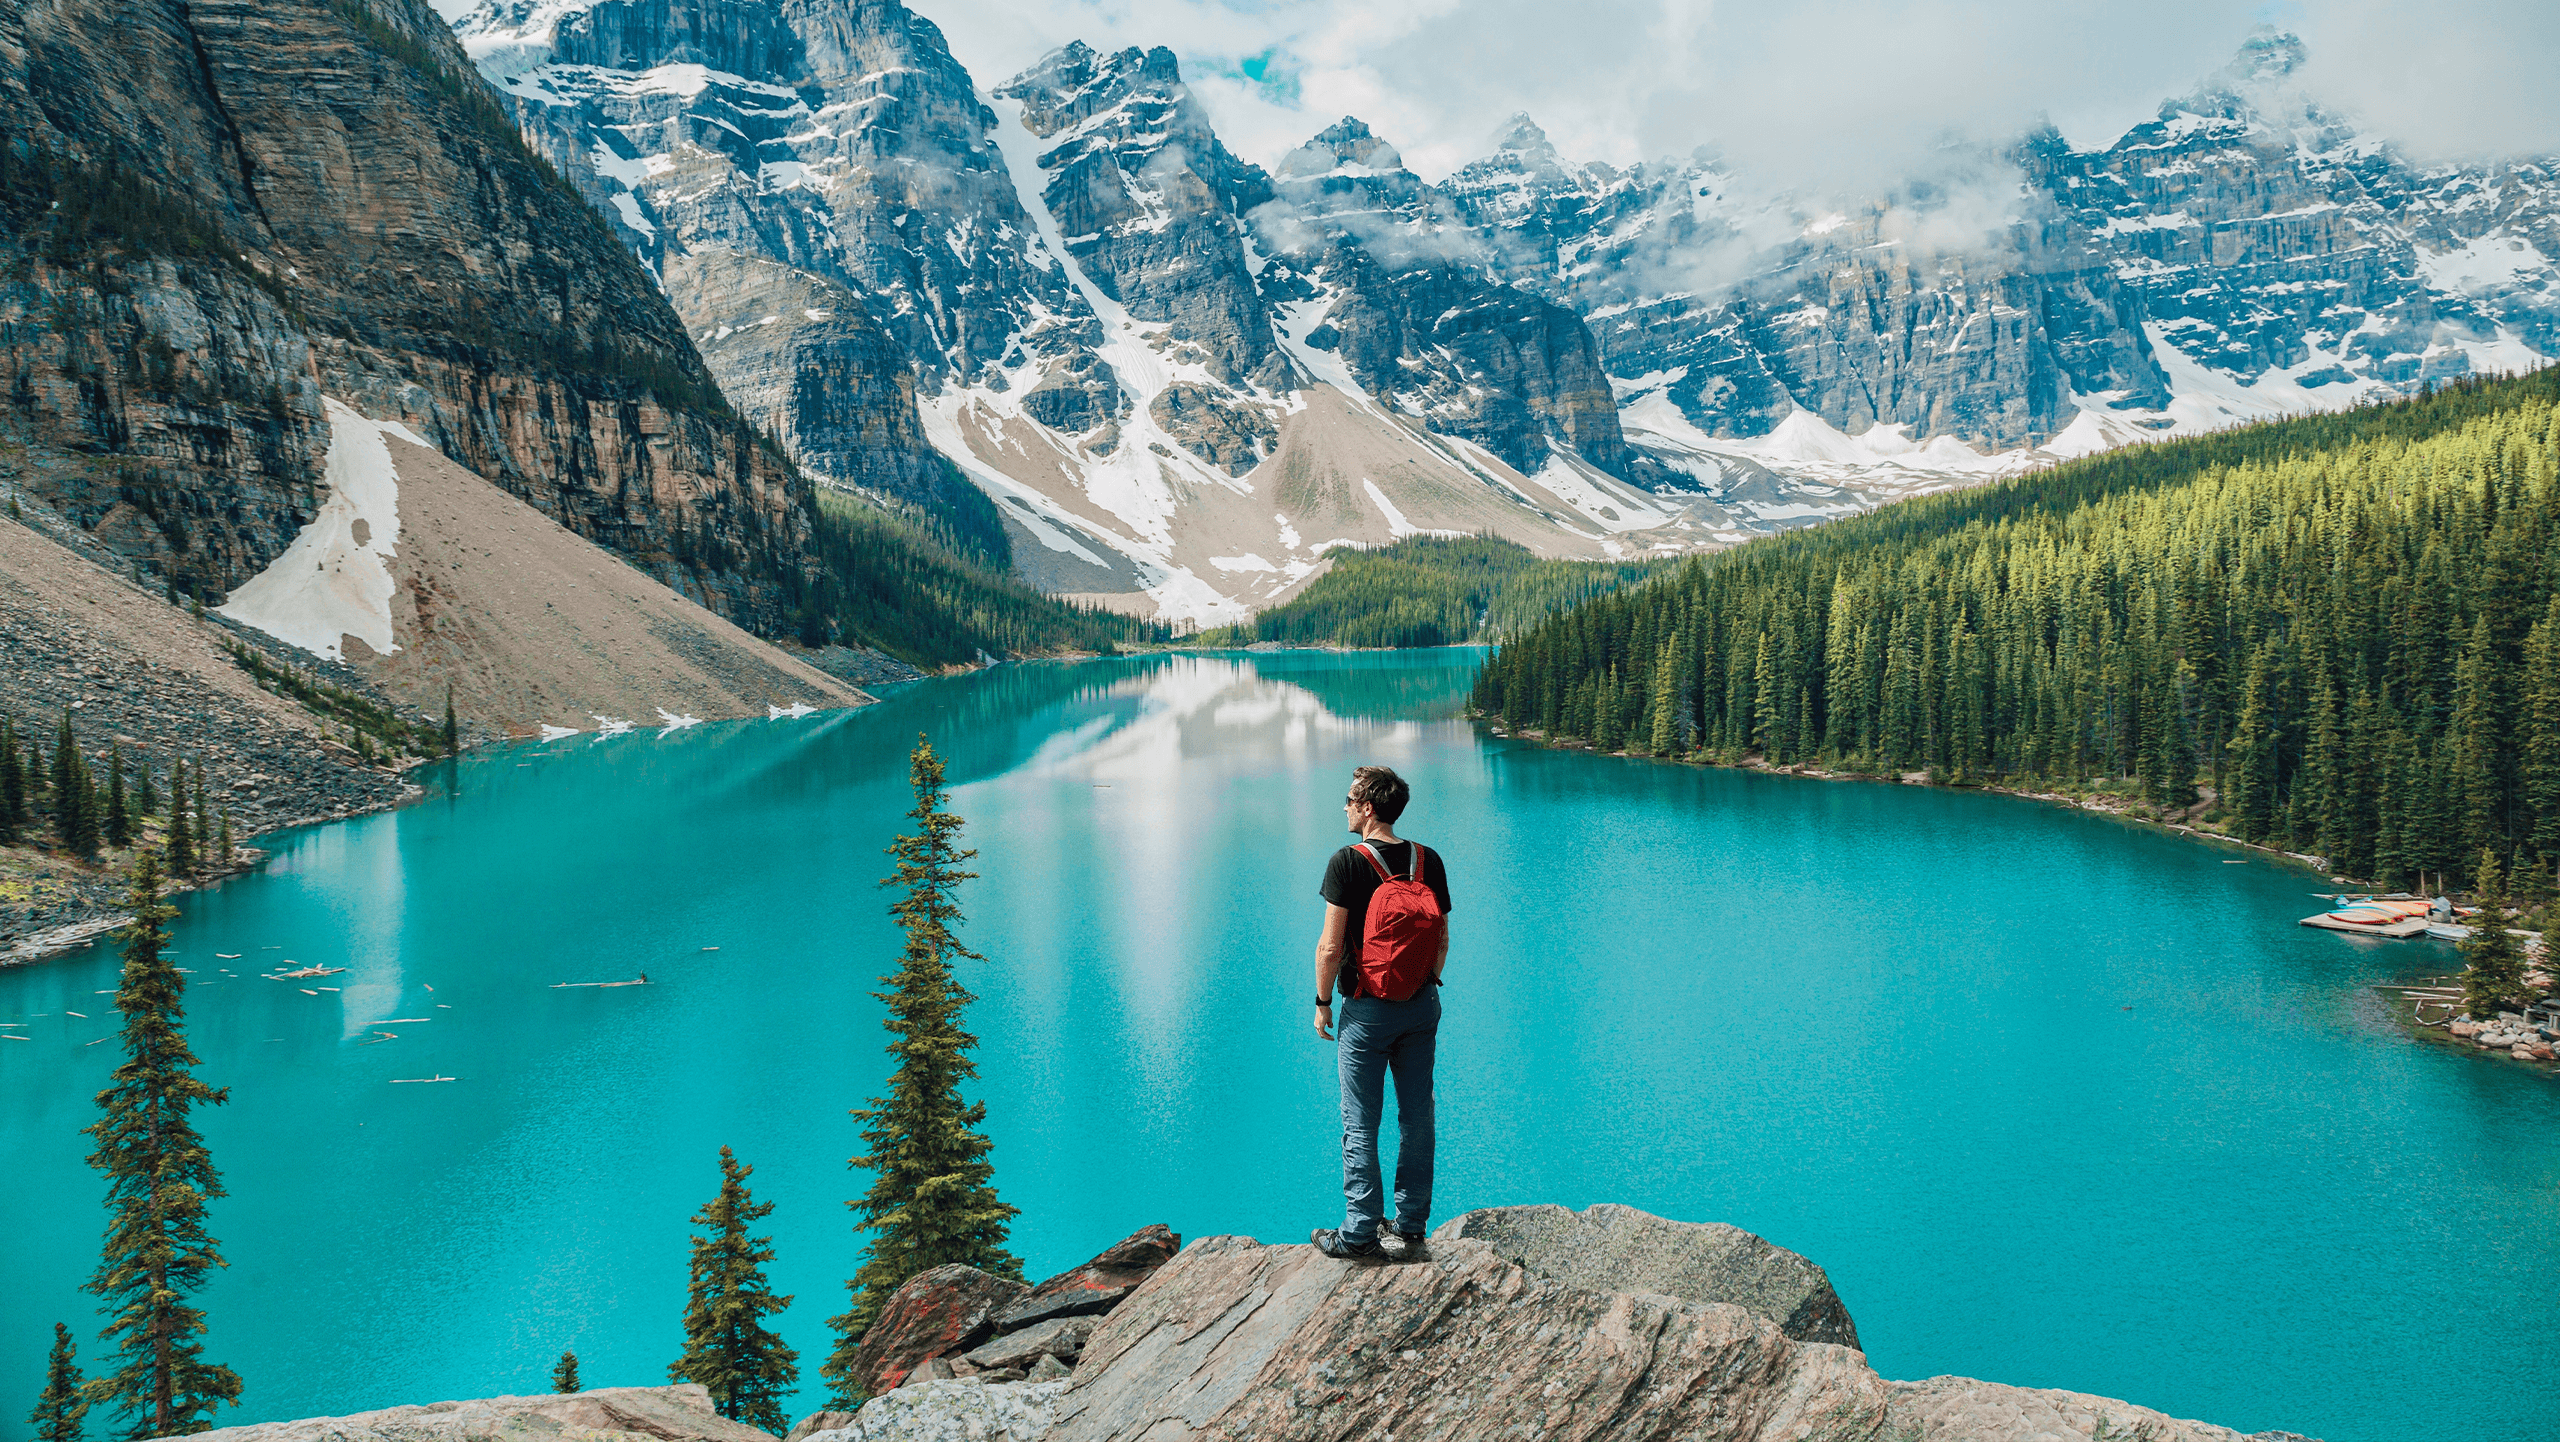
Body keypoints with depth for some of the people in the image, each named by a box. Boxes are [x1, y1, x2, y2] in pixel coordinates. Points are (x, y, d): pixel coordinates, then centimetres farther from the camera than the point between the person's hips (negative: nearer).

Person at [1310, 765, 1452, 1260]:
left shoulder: (1347, 862, -13)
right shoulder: (1429, 861, 2)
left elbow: (1331, 948, -14)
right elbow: (1443, 940, 7)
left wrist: (1322, 1002, -3)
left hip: (1368, 1011, -5)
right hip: (1422, 1007, 5)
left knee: (1360, 1125, 3)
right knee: (1417, 1117, 12)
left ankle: (1359, 1233, 6)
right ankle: (1411, 1224, 20)